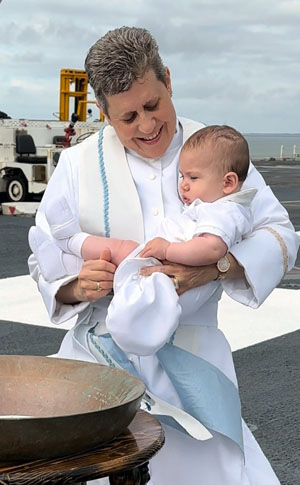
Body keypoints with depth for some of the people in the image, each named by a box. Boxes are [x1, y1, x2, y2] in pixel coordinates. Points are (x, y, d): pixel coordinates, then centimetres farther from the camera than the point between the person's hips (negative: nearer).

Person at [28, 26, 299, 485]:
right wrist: (78, 286, -20)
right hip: (100, 354, 0)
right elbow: (44, 259, 4)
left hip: (190, 358, 0)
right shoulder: (79, 164, 3)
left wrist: (215, 267, -22)